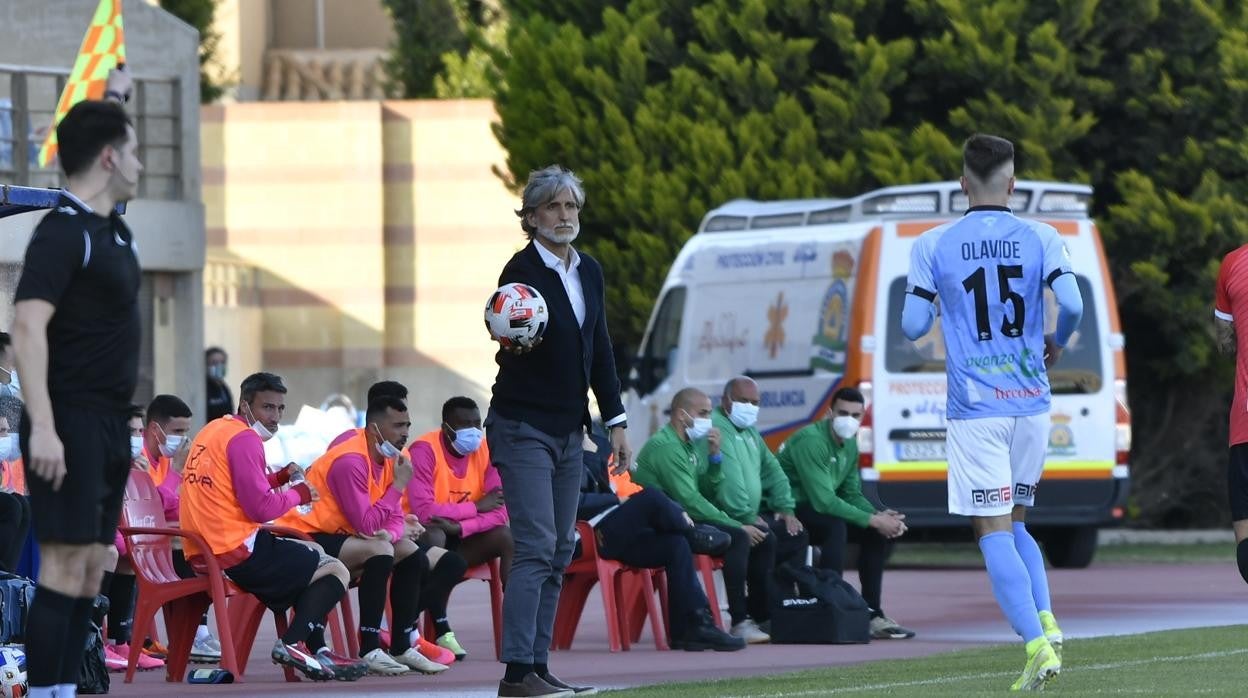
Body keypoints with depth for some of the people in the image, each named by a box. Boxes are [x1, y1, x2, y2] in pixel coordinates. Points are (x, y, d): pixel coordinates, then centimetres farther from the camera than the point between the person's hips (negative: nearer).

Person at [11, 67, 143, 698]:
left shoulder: (110, 227, 13)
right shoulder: (63, 232, -13)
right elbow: (27, 327, -22)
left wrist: (113, 101, 39)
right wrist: (42, 427, -29)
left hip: (107, 426, 9)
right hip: (71, 426, -9)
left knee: (90, 571, 8)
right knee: (65, 567, -13)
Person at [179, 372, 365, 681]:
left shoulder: (213, 431, 16)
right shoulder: (244, 439, -13)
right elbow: (261, 508, -19)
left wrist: (279, 478, 10)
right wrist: (298, 494, -1)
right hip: (237, 553, -10)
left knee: (313, 554, 30)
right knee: (336, 572, 0)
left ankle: (314, 651, 21)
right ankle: (292, 644, -14)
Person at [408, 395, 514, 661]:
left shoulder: (485, 451, -4)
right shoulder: (425, 450, -19)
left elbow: (500, 513, -12)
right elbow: (423, 511, -29)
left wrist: (459, 526, -30)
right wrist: (476, 507, -18)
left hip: (461, 540, 5)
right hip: (422, 535, -5)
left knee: (509, 537, -18)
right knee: (433, 535, -36)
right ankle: (442, 632, -33)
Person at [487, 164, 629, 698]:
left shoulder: (588, 271, 11)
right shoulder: (521, 272, -11)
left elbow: (599, 350, 17)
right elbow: (510, 357, -12)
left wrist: (615, 421, 15)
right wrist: (514, 345, -35)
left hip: (569, 430, 8)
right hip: (523, 428, -8)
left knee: (559, 554, 6)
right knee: (536, 547, -15)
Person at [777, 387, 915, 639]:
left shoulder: (849, 445, 7)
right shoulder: (811, 441, -23)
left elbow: (852, 494, 12)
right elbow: (823, 501, -29)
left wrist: (878, 515, -10)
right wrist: (873, 520, -25)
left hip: (815, 511, 10)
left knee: (883, 530, 3)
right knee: (835, 526, -35)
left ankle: (872, 615, 4)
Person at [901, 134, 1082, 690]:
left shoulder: (933, 246, -1)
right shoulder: (1040, 238, 1)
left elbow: (913, 326, -3)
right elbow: (1072, 304, -11)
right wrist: (1056, 344, 10)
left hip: (975, 408, -3)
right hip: (1031, 402, 3)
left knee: (994, 532, -3)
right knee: (1015, 523, 19)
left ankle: (1036, 644, -17)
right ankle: (1046, 621, -1)